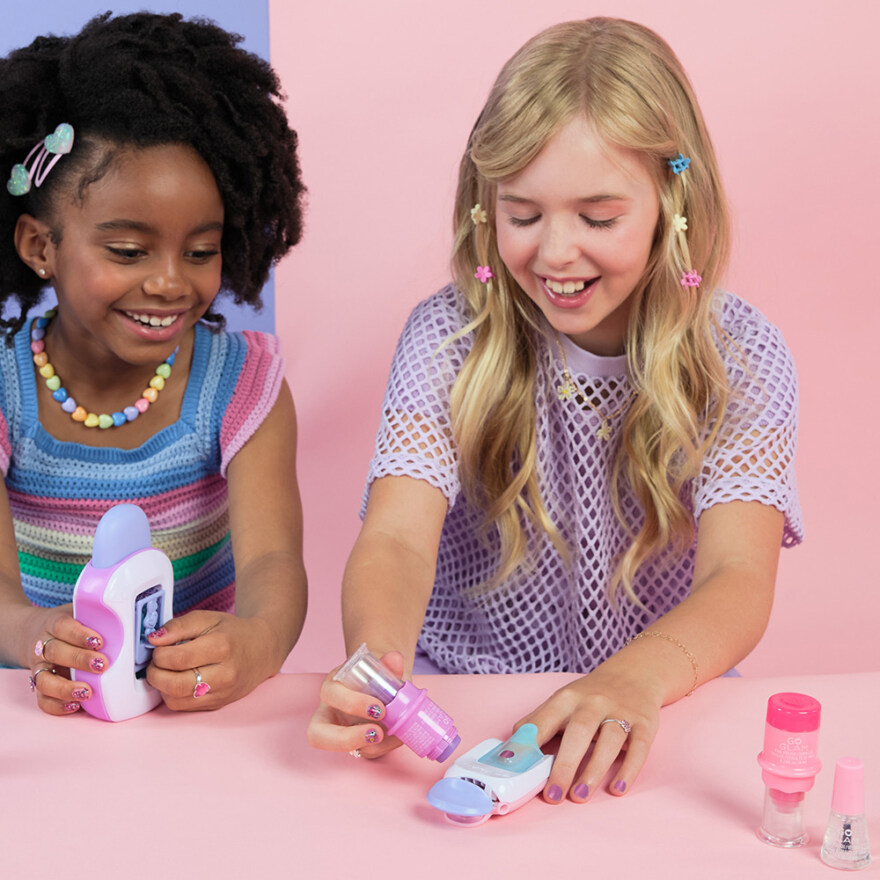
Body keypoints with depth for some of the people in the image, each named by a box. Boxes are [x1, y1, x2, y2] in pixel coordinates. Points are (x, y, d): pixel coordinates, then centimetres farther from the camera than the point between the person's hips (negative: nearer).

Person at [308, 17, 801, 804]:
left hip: (663, 714, 1)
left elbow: (740, 576, -16)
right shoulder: (448, 340, -4)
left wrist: (637, 680, -37)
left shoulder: (740, 357, -3)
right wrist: (374, 657, -39)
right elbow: (397, 540, -16)